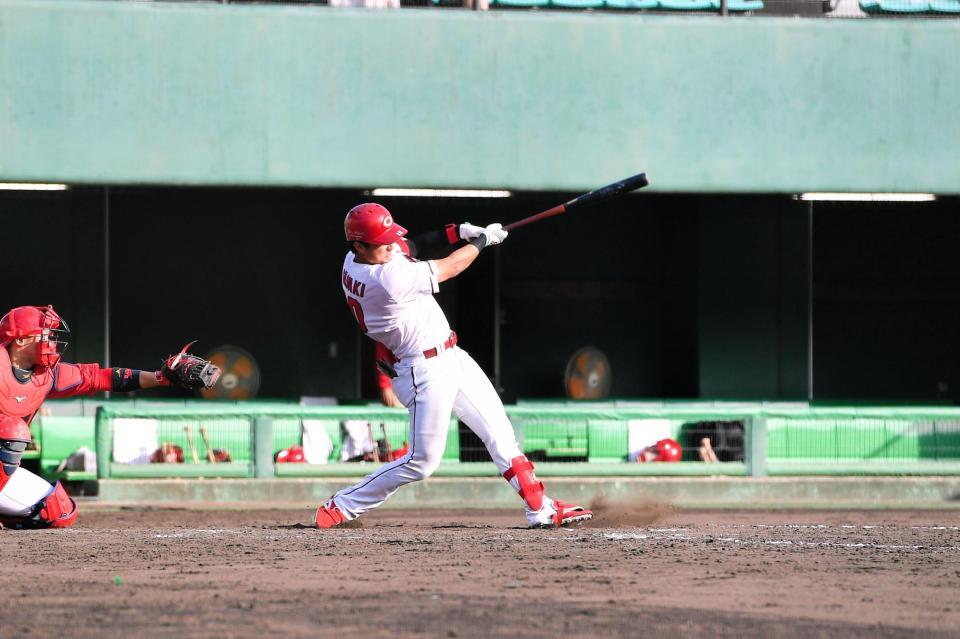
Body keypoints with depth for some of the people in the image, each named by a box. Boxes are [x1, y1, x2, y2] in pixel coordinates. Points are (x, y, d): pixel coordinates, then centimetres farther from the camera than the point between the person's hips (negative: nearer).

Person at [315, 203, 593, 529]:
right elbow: (450, 268, -17)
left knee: (499, 432, 11)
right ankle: (340, 506, 8)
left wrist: (458, 232, -3)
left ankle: (541, 509, 16)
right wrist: (484, 239, 0)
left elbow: (408, 248, 12)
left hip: (451, 357, 10)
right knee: (422, 461, -3)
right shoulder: (388, 281, -30)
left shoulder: (354, 259, -4)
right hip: (427, 373, -10)